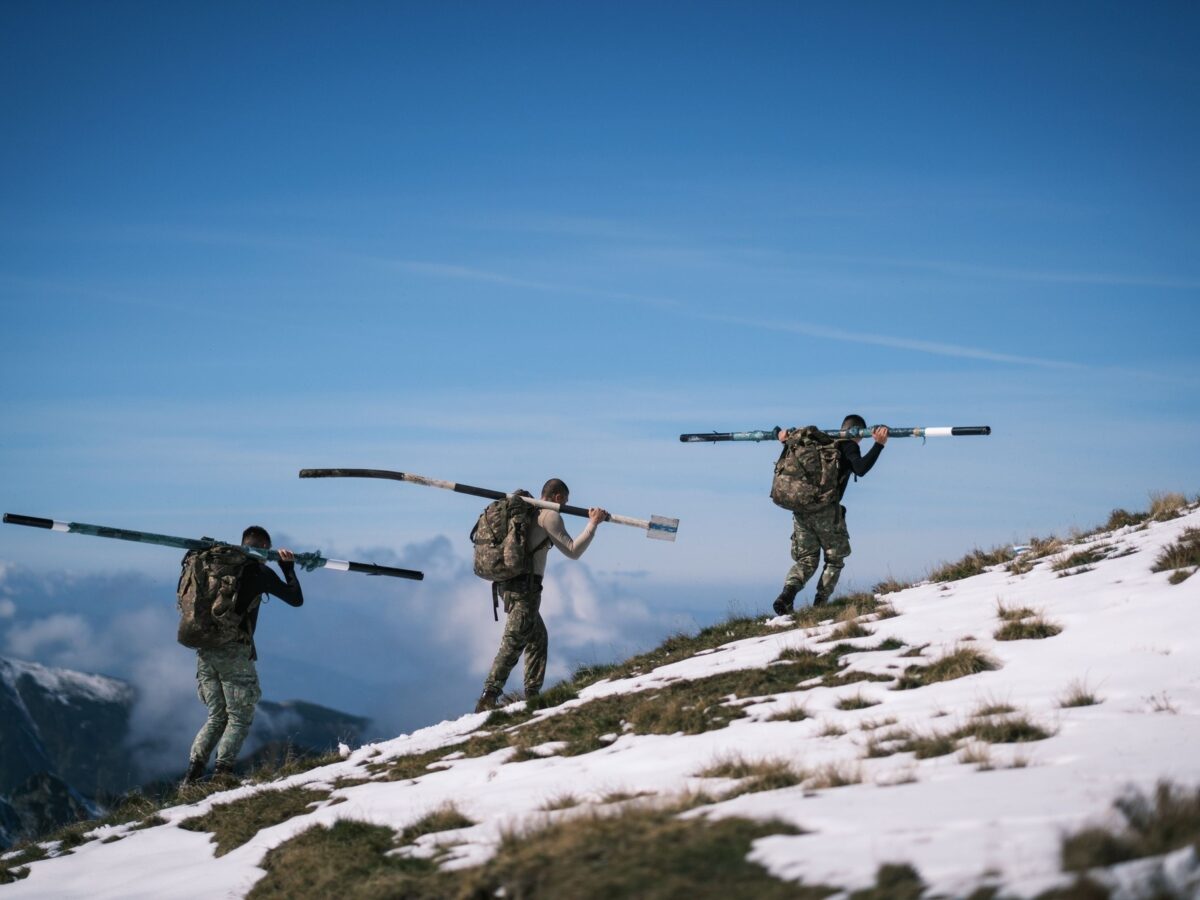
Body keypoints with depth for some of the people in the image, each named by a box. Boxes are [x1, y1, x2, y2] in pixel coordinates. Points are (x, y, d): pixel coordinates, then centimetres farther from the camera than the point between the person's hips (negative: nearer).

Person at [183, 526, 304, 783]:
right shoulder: (260, 571, -1)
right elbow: (296, 599, 6)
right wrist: (288, 567, 17)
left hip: (205, 651, 5)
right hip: (234, 653, -5)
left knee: (217, 716, 16)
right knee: (240, 718, 5)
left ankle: (193, 772, 3)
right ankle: (222, 772, -9)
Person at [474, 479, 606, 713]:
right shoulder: (549, 516, -7)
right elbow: (573, 551, -7)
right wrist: (593, 524, -2)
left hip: (509, 584, 9)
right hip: (526, 586, -9)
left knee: (538, 639, 19)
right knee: (513, 643, -11)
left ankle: (532, 695, 20)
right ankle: (489, 698, -17)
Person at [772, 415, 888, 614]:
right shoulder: (849, 446, 1)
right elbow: (861, 469, -18)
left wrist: (786, 439, 39)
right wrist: (878, 444, -19)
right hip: (826, 511, -5)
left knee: (806, 560, 12)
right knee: (834, 560, 13)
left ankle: (787, 594, -15)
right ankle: (819, 606, 2)